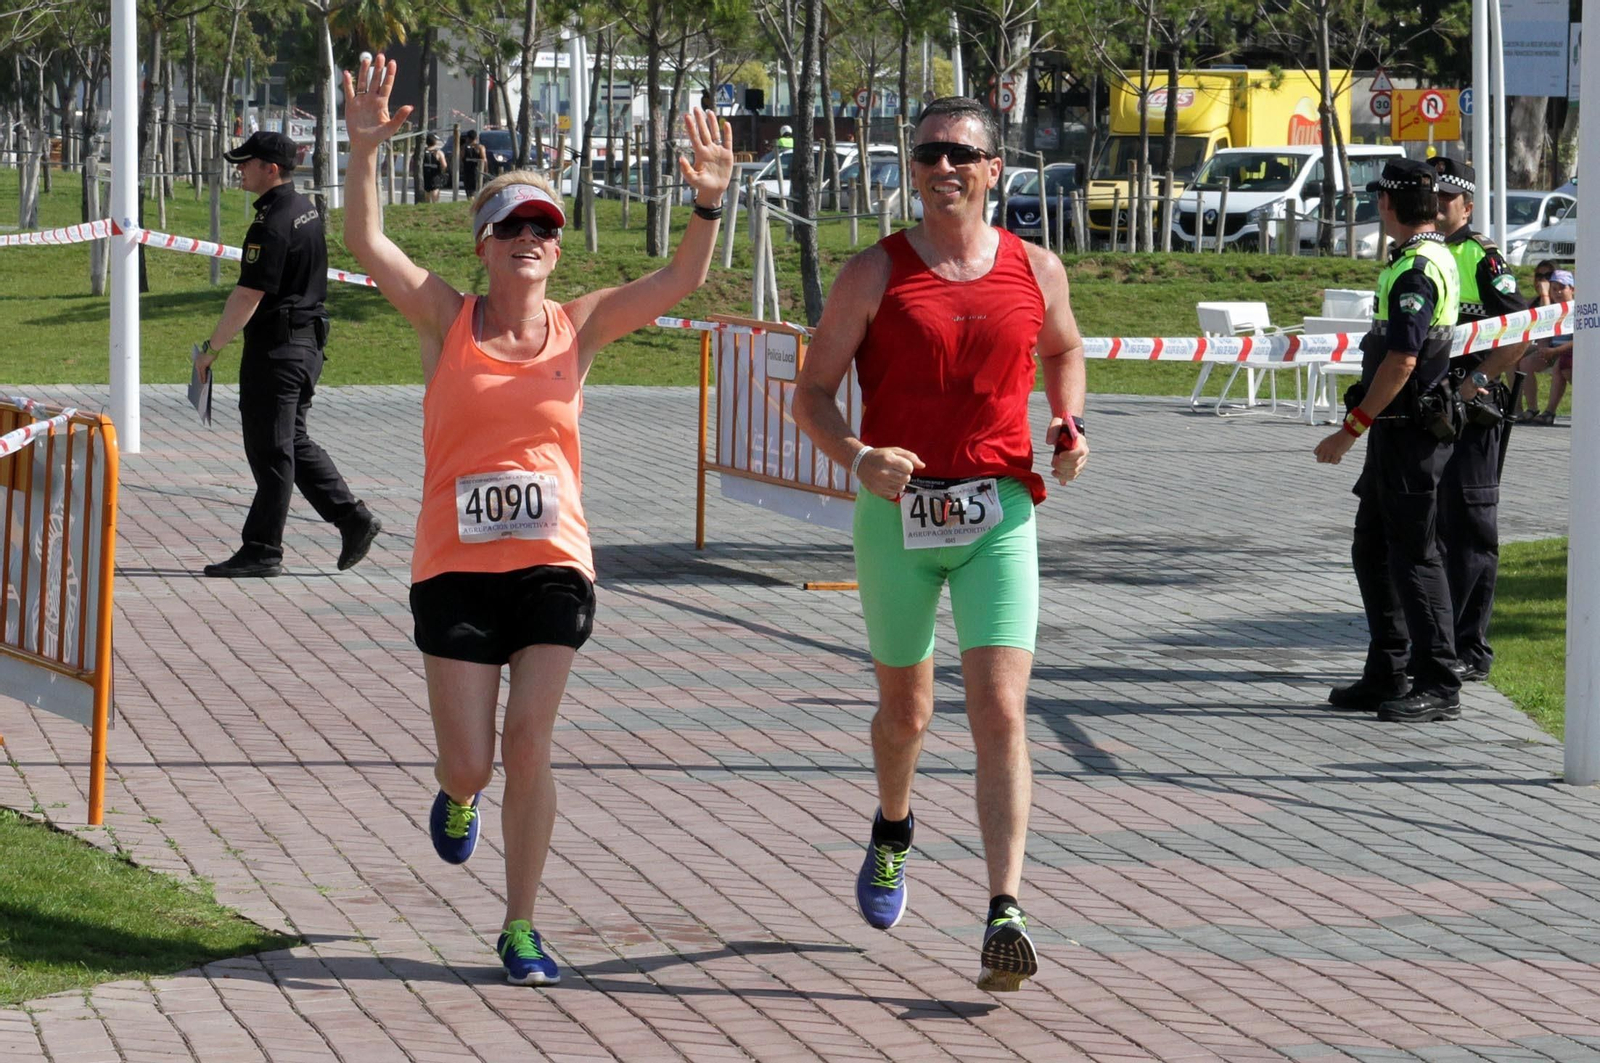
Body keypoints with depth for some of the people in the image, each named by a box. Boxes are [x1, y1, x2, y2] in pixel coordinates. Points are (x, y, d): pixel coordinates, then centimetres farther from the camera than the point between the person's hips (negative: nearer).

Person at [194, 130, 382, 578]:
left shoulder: (272, 225, -19)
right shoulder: (306, 210, 11)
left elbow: (248, 296, -22)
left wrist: (211, 347, -14)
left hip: (276, 349, -10)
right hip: (308, 342, 10)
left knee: (271, 451, -3)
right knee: (293, 443, 17)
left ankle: (262, 550, 3)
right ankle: (353, 519, 13)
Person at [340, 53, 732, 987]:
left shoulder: (579, 327, 4)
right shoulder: (447, 319, 1)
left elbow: (681, 280, -5)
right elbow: (368, 244, -11)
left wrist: (709, 205, -23)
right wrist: (366, 151, -26)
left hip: (553, 565, 1)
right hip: (456, 566, -1)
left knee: (529, 750, -5)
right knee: (470, 764, -1)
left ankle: (521, 928, 8)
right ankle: (458, 798, 38)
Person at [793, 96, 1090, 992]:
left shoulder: (1037, 271, 3)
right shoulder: (875, 274, -3)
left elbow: (1064, 349, 25)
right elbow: (813, 393, -1)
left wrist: (1071, 424, 5)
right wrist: (857, 457, -21)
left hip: (999, 516, 0)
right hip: (897, 513, 0)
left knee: (1001, 713, -13)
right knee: (906, 709, 16)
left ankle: (1005, 917, -18)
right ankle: (893, 830, 49)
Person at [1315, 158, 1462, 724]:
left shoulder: (1416, 270, -18)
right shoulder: (1436, 258, 15)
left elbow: (1402, 361, -24)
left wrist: (1352, 428, -20)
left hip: (1408, 430, -10)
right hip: (1398, 429, 10)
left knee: (1413, 554, -7)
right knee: (1373, 549, 15)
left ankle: (1439, 685, -5)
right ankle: (1386, 676, 21)